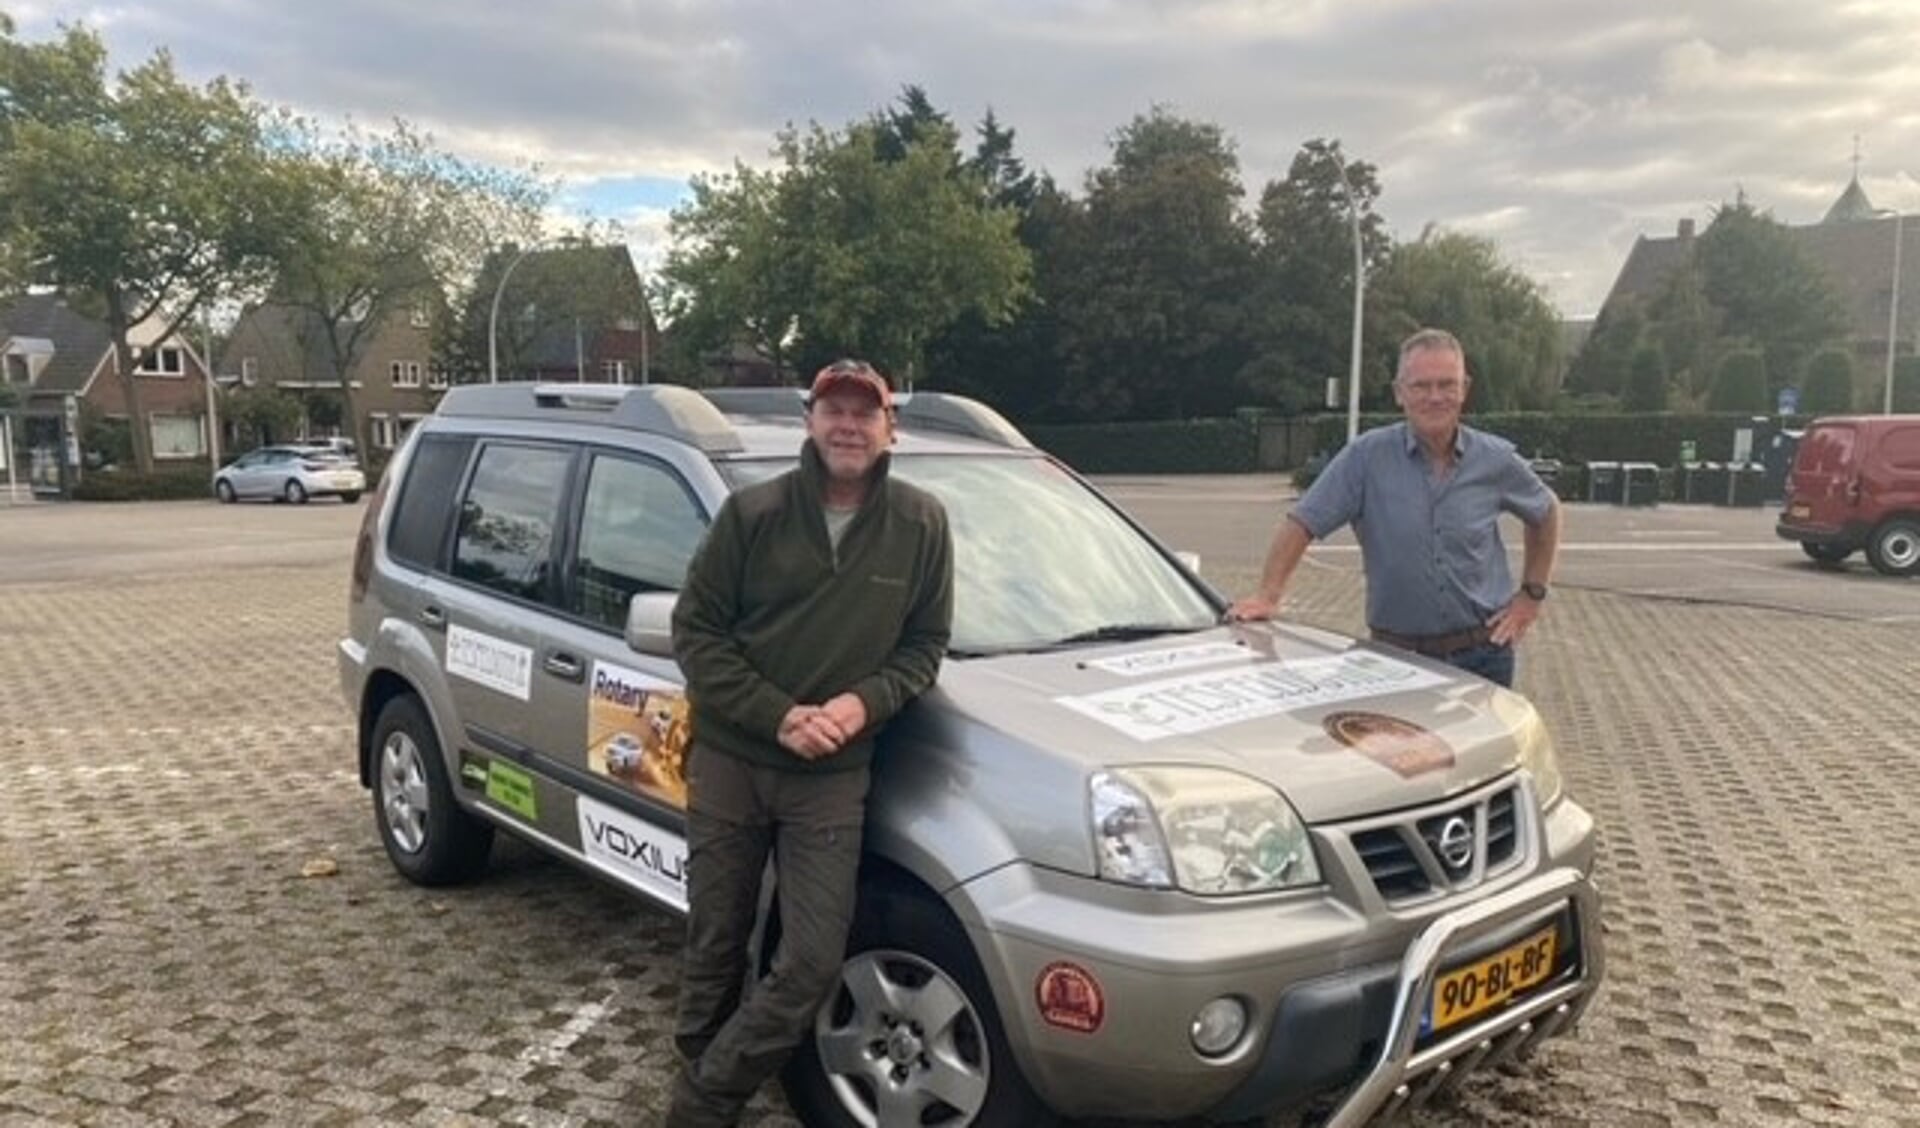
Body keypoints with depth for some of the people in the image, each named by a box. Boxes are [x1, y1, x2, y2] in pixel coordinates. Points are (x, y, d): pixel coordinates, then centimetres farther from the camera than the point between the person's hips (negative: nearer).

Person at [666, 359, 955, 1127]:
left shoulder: (921, 526, -2)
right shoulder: (752, 512, -6)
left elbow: (926, 644, 5)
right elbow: (695, 631, -5)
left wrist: (864, 703, -14)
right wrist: (778, 716, -16)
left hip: (834, 777, 1)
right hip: (728, 762, 0)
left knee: (813, 964, -4)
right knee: (715, 952, 10)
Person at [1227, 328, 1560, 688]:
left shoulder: (1497, 460, 1)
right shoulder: (1366, 456, -8)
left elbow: (1546, 513, 18)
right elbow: (1302, 524, -9)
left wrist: (1533, 594, 11)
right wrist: (1268, 595, -19)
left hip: (1484, 654, 2)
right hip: (1398, 657, -2)